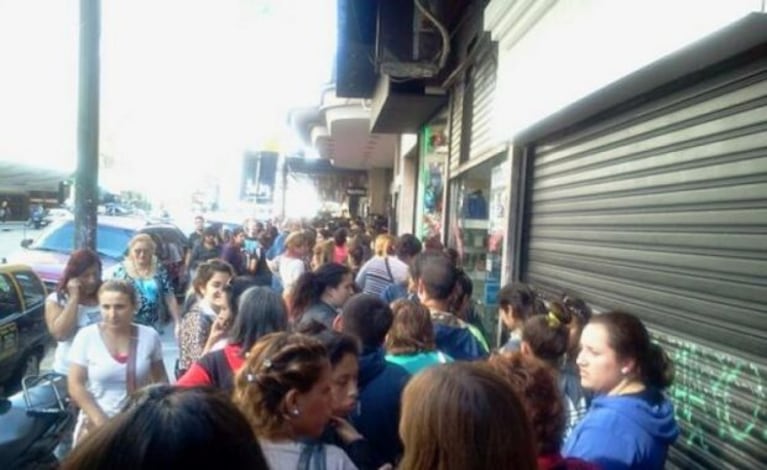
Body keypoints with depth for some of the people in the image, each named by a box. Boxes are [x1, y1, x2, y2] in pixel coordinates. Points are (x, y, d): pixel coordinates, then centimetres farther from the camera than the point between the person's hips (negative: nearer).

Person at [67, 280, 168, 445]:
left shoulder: (149, 336, -7)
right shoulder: (86, 336, -10)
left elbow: (160, 379, 5)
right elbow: (75, 385, -8)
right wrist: (101, 421, -11)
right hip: (97, 424, -1)